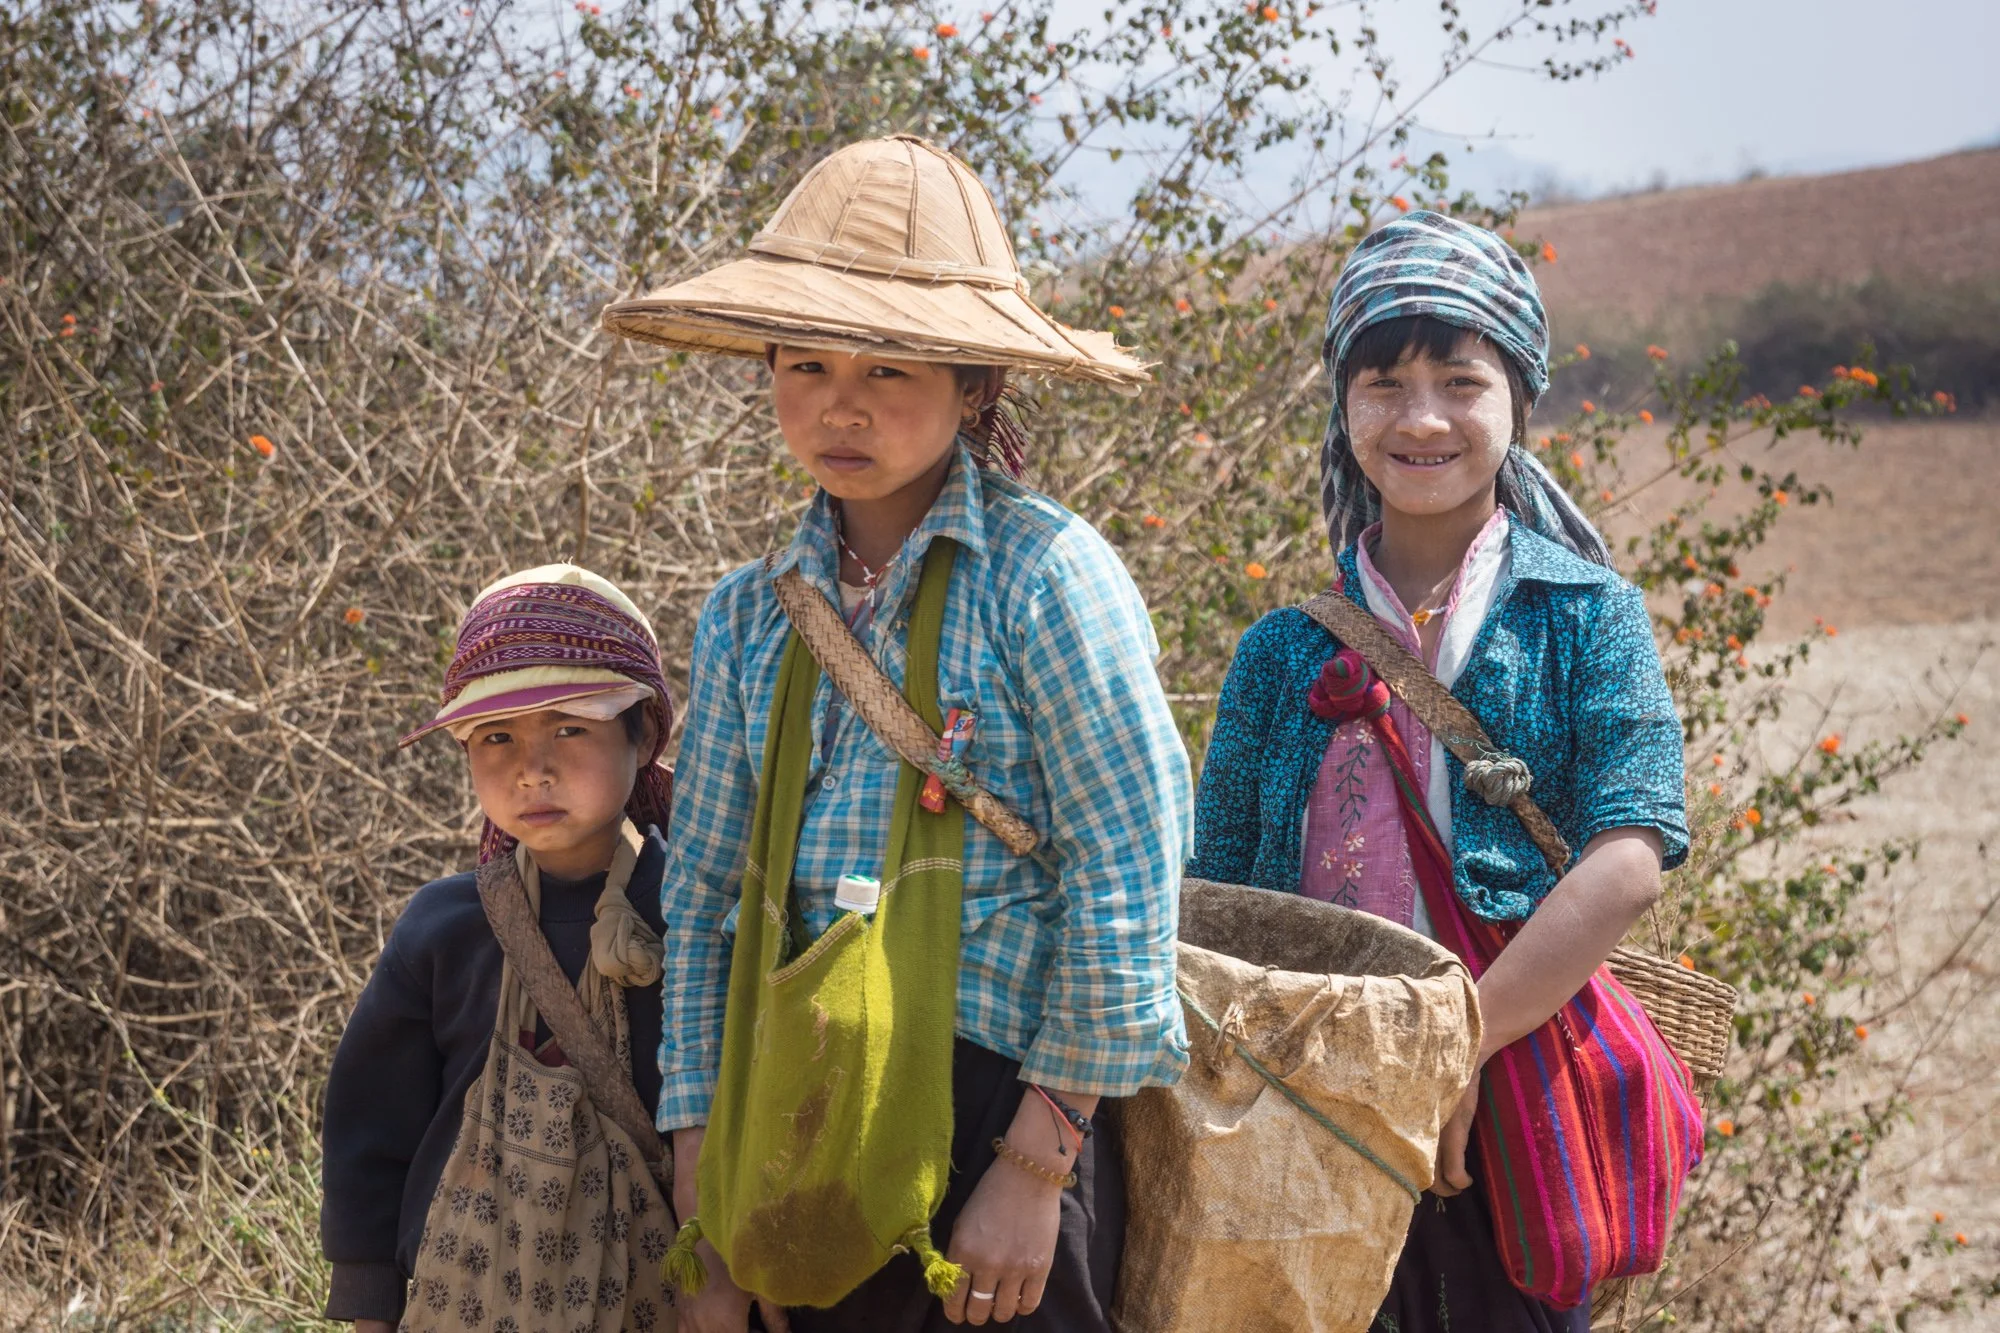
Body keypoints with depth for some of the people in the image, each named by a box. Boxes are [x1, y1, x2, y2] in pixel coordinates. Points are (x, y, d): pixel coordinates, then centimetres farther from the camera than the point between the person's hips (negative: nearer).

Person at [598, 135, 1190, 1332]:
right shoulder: (752, 617, 8)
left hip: (990, 1124, -5)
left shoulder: (1043, 573, -7)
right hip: (800, 1137, 5)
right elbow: (702, 894, 8)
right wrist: (709, 1237, 4)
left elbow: (1126, 881, -10)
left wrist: (1035, 1168, -11)